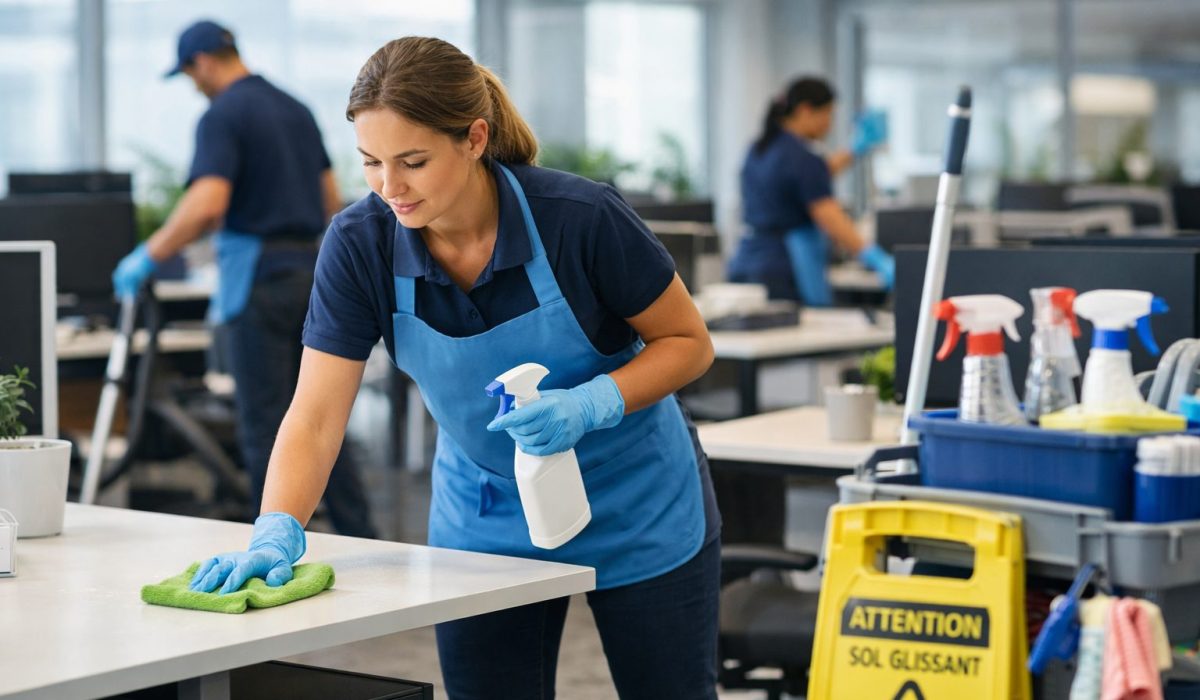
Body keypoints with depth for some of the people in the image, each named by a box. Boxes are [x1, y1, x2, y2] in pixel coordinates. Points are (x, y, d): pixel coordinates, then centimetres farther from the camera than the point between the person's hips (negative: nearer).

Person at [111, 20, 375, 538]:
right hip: (311, 270, 8)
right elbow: (331, 202, 19)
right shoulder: (296, 110, 14)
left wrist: (147, 257, -16)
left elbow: (206, 205, -25)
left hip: (259, 278, -8)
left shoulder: (222, 116, -11)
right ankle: (360, 541, 10)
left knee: (265, 424, -1)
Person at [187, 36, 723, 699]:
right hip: (488, 519, 2)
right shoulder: (359, 244, -19)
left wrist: (591, 405, -29)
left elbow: (689, 342, -13)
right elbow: (314, 418, -19)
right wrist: (276, 534, -35)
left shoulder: (581, 217, -26)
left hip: (636, 514, -2)